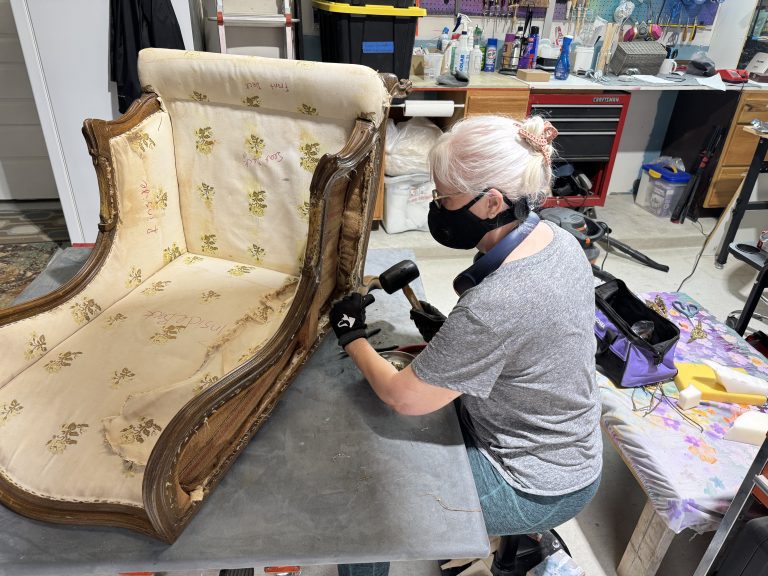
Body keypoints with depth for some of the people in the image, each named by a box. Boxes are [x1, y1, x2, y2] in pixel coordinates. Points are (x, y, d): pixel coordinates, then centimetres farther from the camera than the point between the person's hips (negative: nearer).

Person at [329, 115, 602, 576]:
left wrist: (352, 338, -8)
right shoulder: (558, 240, -9)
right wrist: (448, 335, -4)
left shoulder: (496, 304, -36)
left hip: (539, 487, -8)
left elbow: (404, 398, -23)